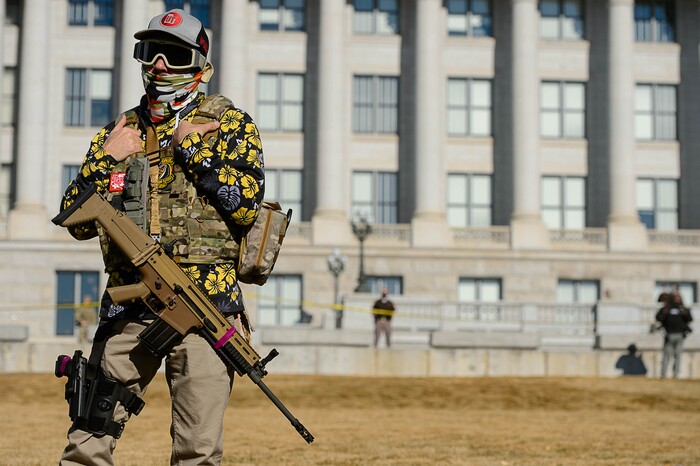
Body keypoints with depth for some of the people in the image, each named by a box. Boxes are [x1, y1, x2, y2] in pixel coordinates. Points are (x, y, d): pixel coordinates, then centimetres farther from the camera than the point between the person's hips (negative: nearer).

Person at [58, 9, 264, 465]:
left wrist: (190, 146, -8)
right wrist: (106, 158, 0)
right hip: (128, 307, 3)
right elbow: (78, 223, 12)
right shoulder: (119, 131, 15)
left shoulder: (228, 123, 5)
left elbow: (246, 202, -11)